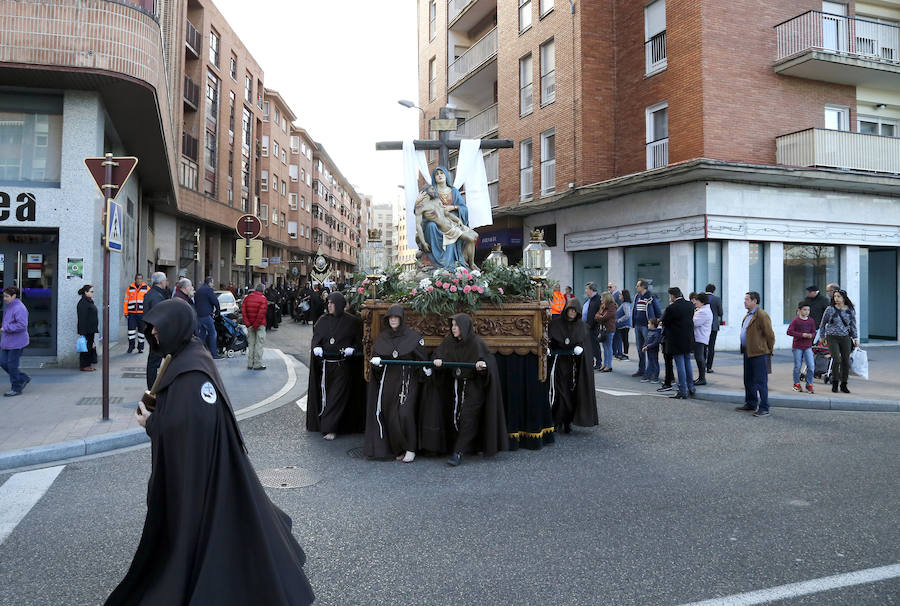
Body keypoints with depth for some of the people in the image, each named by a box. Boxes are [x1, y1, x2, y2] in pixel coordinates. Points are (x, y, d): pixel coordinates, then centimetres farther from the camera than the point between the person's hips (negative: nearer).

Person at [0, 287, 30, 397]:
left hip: (16, 343, -10)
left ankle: (16, 388, 11)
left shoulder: (19, 308, -18)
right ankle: (23, 379, 22)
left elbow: (22, 325, -25)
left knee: (12, 365, -2)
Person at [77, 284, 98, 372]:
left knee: (91, 346, 11)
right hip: (86, 330, -10)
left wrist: (95, 329, 21)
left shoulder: (89, 301, 15)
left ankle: (89, 364, 17)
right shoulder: (82, 303, -15)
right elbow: (82, 318, -20)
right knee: (86, 346, -3)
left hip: (91, 330, 10)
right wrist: (82, 332, -23)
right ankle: (84, 365, 5)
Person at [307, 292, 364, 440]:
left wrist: (352, 349, -16)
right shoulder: (323, 320, 9)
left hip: (342, 366, -4)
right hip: (325, 364, 4)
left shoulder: (352, 322, -1)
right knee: (325, 394, 7)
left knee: (338, 396, -7)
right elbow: (315, 338, 6)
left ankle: (330, 428, -6)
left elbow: (359, 341, 2)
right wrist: (316, 347, -14)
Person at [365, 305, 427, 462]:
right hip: (388, 381, 4)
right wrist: (376, 360, -11)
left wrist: (426, 370, -13)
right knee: (390, 415, 4)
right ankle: (398, 449, 16)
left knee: (404, 413, -14)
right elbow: (375, 354, 10)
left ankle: (410, 449, -1)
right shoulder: (382, 337, 9)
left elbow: (422, 358, 2)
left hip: (407, 381, -4)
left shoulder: (413, 336, -3)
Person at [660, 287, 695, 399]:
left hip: (677, 342, -7)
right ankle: (691, 388, 27)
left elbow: (664, 322, -8)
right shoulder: (690, 305, 1)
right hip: (688, 340, 7)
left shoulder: (671, 308, -19)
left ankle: (683, 392, 3)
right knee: (687, 364, 19)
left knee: (680, 366, -1)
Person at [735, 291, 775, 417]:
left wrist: (768, 350, -5)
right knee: (748, 380, 18)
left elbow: (770, 335, -14)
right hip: (748, 353, 10)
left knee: (760, 382, -5)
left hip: (759, 354, -10)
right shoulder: (748, 316, 16)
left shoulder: (762, 315, -15)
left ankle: (764, 408, 1)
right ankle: (751, 404, 30)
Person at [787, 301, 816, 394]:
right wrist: (802, 335, -20)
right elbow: (789, 331, -14)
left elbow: (814, 332, 11)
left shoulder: (811, 321, 5)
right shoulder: (796, 320, -7)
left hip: (808, 347, 3)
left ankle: (809, 385, 8)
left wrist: (811, 335, -13)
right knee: (797, 366, 5)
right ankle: (796, 384, 22)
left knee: (811, 366, -5)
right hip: (797, 347, -3)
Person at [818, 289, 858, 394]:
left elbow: (853, 325, 15)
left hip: (845, 338, 3)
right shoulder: (830, 309, -3)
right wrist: (822, 336, 13)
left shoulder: (850, 310, 4)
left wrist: (856, 338, 11)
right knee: (836, 360, -15)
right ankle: (834, 383, 2)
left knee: (846, 361, 2)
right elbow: (823, 323, 9)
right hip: (832, 338, -3)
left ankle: (844, 385, 17)